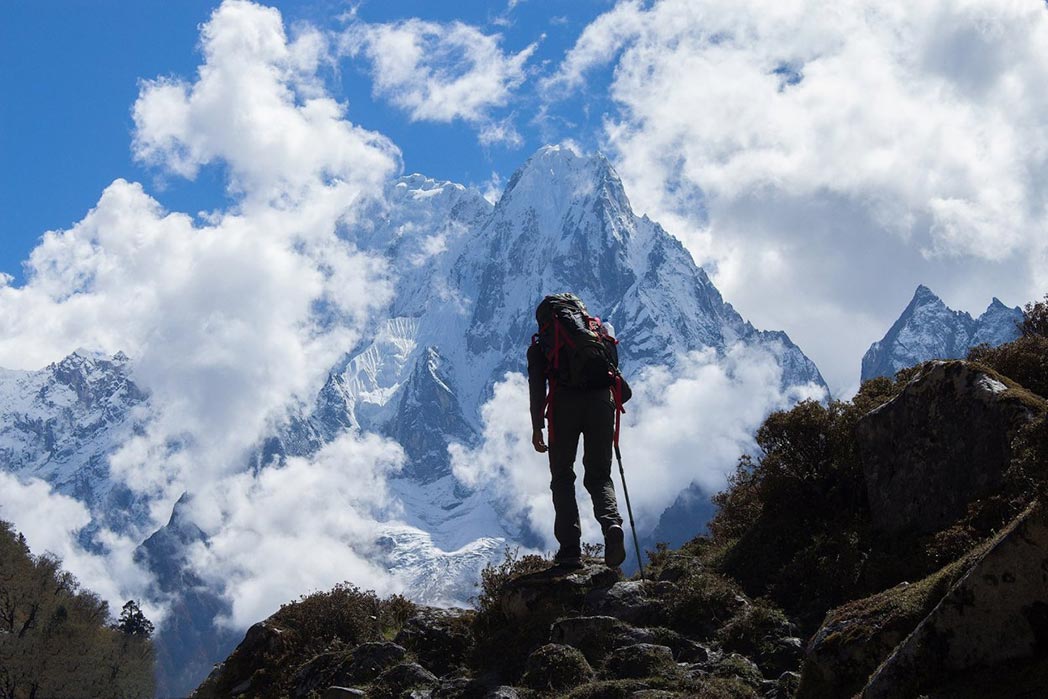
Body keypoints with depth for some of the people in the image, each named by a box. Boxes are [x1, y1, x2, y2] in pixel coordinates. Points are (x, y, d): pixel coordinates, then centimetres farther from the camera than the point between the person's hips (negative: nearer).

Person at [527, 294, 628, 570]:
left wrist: (536, 427, 2)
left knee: (563, 477, 10)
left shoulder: (540, 345, 20)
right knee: (599, 476, 11)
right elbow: (614, 371, 20)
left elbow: (537, 384, 7)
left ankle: (570, 548, 0)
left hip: (564, 404, -2)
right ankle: (612, 525, -20)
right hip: (601, 402, 2)